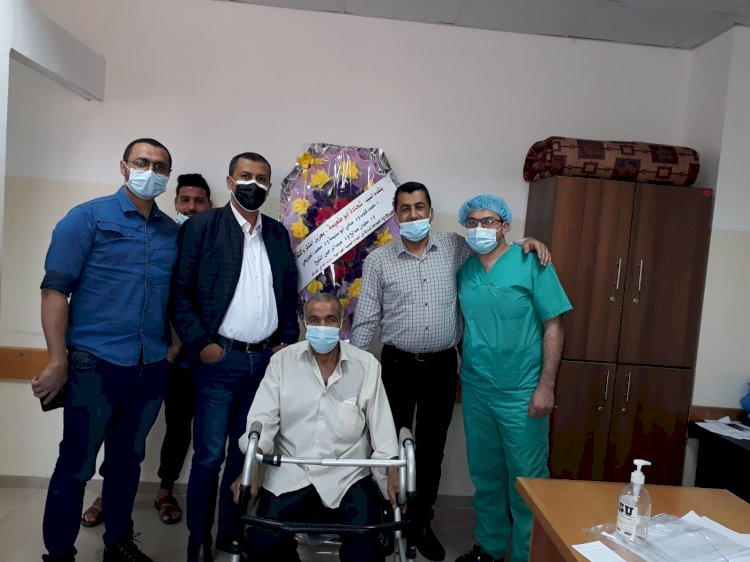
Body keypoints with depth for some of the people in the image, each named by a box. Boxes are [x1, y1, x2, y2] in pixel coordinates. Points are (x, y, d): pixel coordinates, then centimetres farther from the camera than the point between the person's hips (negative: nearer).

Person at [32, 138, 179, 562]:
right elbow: (55, 289, -8)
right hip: (95, 363, -4)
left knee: (128, 459, 17)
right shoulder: (88, 217, -3)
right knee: (76, 464, 4)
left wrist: (177, 347, 6)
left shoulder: (173, 231, 9)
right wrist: (58, 360, -12)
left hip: (152, 367, 4)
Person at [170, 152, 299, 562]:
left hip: (266, 360, 4)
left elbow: (289, 294, 14)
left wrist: (287, 341, 5)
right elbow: (180, 291, -7)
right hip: (219, 359, -4)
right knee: (209, 456, 4)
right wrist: (200, 344, -12)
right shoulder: (202, 226, -3)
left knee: (245, 452, 13)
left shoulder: (278, 234, 11)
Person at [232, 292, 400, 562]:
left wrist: (393, 472, -11)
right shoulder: (282, 361, 2)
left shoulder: (367, 365, 1)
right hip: (291, 473, 1)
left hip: (349, 475, 0)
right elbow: (263, 417, -3)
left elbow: (381, 422, 0)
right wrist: (251, 467, -16)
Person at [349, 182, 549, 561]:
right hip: (398, 365, -1)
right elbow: (365, 320, -1)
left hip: (442, 365, 2)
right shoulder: (378, 260, -3)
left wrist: (526, 244, -6)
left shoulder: (454, 248, 1)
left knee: (432, 447, 14)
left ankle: (421, 522, 33)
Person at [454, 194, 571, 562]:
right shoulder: (464, 270, 5)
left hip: (521, 393, -4)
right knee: (485, 474, 17)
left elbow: (553, 326, -9)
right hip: (475, 391, 5)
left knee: (526, 479, 7)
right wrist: (459, 372, 7)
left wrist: (546, 387, -13)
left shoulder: (531, 263, -8)